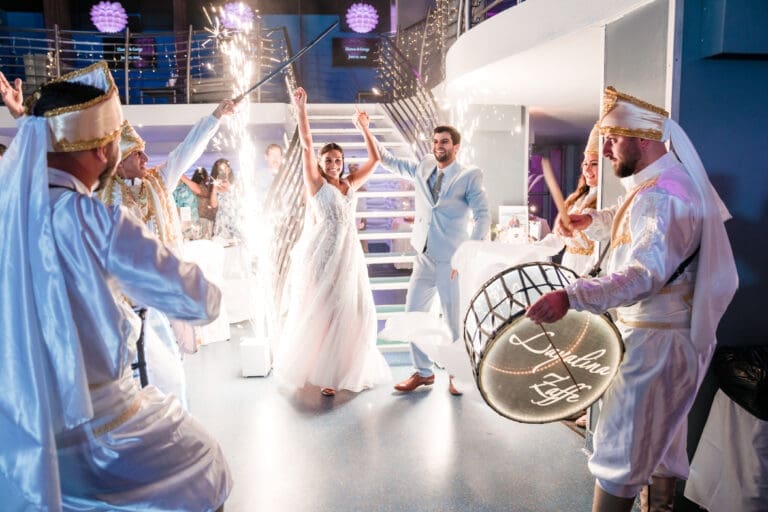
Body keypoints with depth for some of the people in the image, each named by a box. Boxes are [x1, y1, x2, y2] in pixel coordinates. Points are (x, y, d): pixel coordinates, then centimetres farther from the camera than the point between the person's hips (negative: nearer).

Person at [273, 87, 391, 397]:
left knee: (352, 313, 6)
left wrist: (364, 129, 13)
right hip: (323, 255, -5)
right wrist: (301, 109, -14)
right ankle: (321, 372, 16)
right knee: (322, 312, 3)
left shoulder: (350, 185, 12)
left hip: (349, 254, 5)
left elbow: (374, 159, 15)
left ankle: (348, 370, 23)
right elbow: (306, 144, -9)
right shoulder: (316, 183, 0)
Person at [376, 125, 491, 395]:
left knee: (454, 319, 4)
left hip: (451, 261, -5)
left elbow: (483, 216, -11)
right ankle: (423, 372, 22)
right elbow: (391, 162, 19)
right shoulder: (423, 167, 10)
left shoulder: (470, 175, -4)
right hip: (424, 257, 5)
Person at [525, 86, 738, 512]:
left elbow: (645, 274, -37)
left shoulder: (664, 196, -23)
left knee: (620, 450, -3)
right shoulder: (653, 184, 10)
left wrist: (571, 297, -49)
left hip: (656, 341, -11)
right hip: (657, 333, 11)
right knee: (660, 442, 23)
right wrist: (592, 220, 15)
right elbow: (638, 224, 32)